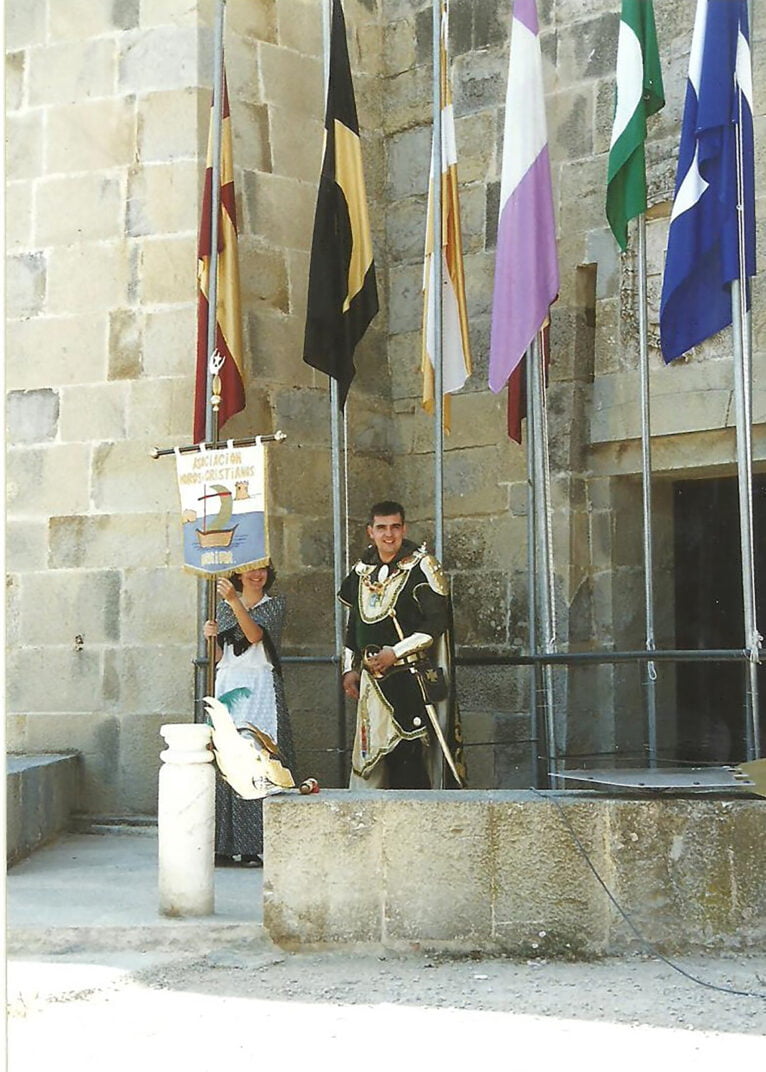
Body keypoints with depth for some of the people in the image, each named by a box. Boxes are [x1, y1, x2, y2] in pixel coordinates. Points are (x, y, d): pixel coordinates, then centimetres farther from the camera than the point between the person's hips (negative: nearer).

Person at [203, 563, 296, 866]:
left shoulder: (275, 605, 7)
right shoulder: (225, 606, 18)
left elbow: (255, 635, -12)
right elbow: (219, 657, 18)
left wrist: (234, 600, -21)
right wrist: (212, 637, -1)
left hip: (260, 688, -3)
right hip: (228, 685, 3)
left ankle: (257, 845, -9)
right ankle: (226, 845, -2)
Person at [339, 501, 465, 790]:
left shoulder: (421, 567, -5)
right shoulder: (362, 570, 13)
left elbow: (438, 622, -11)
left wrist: (396, 652, -15)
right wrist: (350, 668, 16)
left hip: (412, 676, -6)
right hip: (372, 679, 6)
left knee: (409, 750, -10)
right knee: (371, 752, 5)